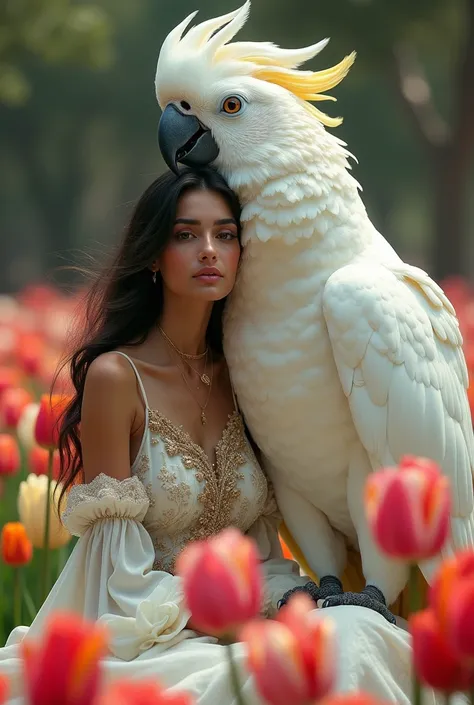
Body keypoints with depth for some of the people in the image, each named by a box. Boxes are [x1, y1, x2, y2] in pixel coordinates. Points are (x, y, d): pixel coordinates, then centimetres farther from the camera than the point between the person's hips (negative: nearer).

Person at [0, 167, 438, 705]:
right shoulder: (116, 376, -9)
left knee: (357, 632, -26)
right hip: (150, 648, -5)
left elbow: (261, 543, 13)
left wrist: (293, 599, -7)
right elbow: (121, 580, -9)